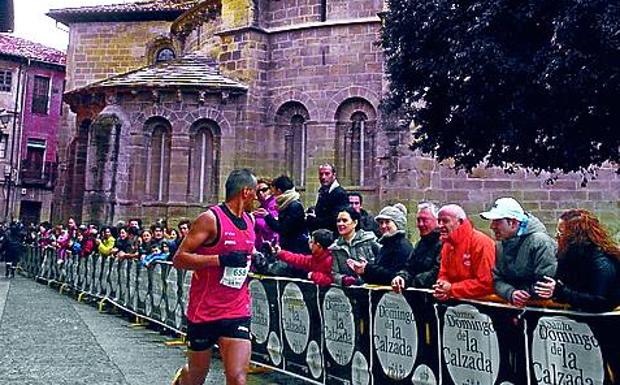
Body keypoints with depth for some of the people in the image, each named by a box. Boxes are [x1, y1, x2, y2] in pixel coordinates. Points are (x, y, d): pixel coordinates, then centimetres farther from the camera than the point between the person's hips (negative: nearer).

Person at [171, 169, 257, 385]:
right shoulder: (211, 219, -12)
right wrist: (221, 259, -25)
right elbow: (179, 259, -15)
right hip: (204, 311, -4)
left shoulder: (249, 221, 9)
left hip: (237, 312, 4)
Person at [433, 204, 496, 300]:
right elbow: (443, 274, 14)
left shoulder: (481, 242, -15)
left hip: (482, 300, -6)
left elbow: (486, 283, -20)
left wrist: (452, 289, -19)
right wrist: (442, 285, -10)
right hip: (457, 299, 6)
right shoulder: (447, 245, 8)